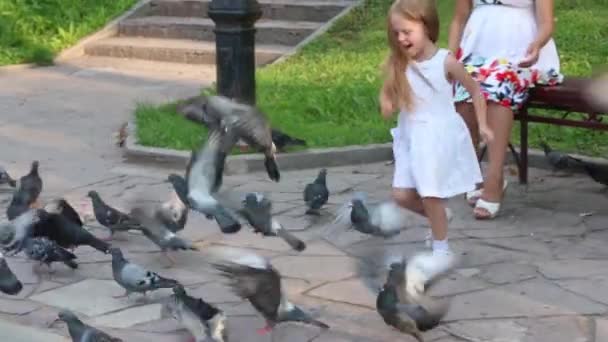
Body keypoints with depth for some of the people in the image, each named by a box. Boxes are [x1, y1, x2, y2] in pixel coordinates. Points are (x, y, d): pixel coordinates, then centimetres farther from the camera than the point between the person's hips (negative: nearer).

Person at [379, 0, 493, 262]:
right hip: (410, 138, 4)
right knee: (402, 195, 2)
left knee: (430, 195, -6)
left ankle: (441, 249, 13)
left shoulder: (446, 61, -12)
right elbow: (388, 110, 4)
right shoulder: (398, 65, -3)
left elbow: (475, 89, 2)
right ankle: (439, 219, 30)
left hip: (439, 138, -4)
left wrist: (482, 125, 3)